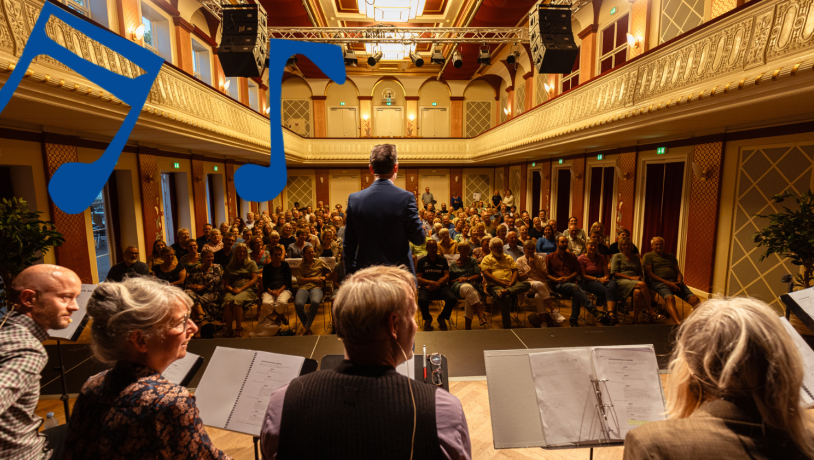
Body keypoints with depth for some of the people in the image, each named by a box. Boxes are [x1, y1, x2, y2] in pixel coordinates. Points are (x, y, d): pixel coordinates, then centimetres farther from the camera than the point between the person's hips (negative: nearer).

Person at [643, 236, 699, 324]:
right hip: (659, 282, -6)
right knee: (670, 298, -36)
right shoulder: (648, 256, 11)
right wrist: (667, 282, -12)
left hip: (674, 282, 6)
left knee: (694, 299, -19)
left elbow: (678, 272, 25)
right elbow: (649, 273, 0)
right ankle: (679, 324, -53)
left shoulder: (671, 257, 29)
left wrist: (679, 281, -1)